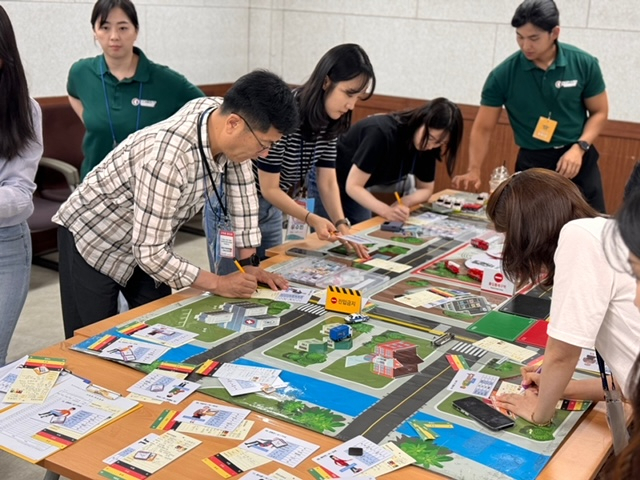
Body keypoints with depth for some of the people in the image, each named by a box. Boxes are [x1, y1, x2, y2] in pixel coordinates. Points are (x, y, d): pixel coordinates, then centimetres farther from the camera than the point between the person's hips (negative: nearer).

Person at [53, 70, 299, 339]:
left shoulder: (219, 111, -17)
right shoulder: (167, 158, -39)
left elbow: (241, 190, -3)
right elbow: (150, 253, -33)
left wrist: (247, 263, -4)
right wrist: (218, 284, -23)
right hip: (93, 238, -7)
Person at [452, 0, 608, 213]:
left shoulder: (584, 64, -7)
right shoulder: (503, 74, -10)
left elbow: (599, 112, 4)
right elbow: (483, 128, -4)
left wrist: (579, 148, -13)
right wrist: (473, 170, -17)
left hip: (579, 159, 1)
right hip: (532, 163, -1)